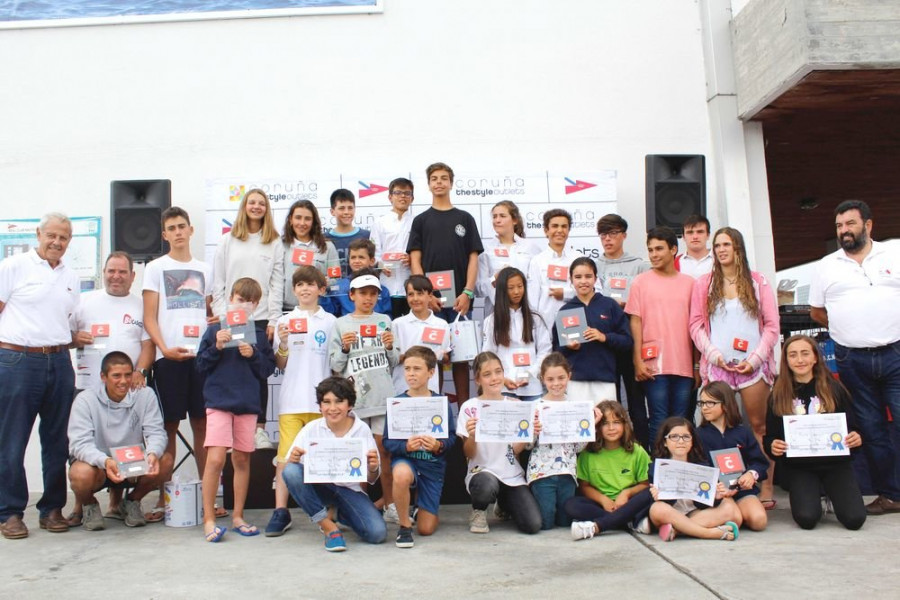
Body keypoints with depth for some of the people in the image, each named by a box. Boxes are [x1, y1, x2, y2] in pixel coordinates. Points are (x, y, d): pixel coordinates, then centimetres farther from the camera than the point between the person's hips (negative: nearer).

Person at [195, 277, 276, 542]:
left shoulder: (259, 335, 8)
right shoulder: (215, 330, 3)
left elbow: (268, 369, 8)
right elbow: (201, 365, 2)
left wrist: (254, 355, -9)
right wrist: (216, 347, -13)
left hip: (248, 403, 3)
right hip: (219, 401, -3)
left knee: (242, 460, 9)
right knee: (215, 459, -11)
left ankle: (237, 516, 20)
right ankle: (209, 519, 0)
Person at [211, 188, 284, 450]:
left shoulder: (275, 244, 8)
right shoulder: (227, 241, 10)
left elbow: (277, 284, 3)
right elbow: (217, 284, 6)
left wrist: (273, 320, -4)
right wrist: (221, 316, -2)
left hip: (261, 318, 0)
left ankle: (259, 429, 8)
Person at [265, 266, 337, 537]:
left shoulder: (330, 321, 7)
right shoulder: (285, 322, 10)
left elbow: (335, 362, 9)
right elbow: (280, 365, 9)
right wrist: (283, 345, -10)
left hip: (321, 400, 0)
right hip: (291, 400, 1)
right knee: (286, 455, -3)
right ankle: (280, 512, 1)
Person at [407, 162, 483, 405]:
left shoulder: (465, 219, 10)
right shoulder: (421, 220, 10)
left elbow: (473, 257, 5)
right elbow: (415, 260, 3)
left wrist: (467, 292, -7)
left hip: (460, 298, 0)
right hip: (431, 299, 0)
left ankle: (463, 405, 9)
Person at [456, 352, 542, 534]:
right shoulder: (469, 408, -3)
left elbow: (516, 450, 1)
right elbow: (469, 454, -5)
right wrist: (471, 435, -25)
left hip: (512, 476, 3)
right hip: (482, 472, -3)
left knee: (533, 525, -16)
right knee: (487, 485, -39)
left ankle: (504, 503, 18)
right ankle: (478, 511, -2)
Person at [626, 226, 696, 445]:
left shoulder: (689, 283, 11)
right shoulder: (641, 281, 4)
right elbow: (635, 322, 1)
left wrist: (698, 363, 8)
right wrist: (638, 361, -6)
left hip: (684, 364, 2)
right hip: (654, 364, -2)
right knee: (659, 420, -3)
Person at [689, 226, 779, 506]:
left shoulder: (758, 282, 8)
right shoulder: (704, 283, 11)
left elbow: (772, 325, 5)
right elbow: (696, 325, 6)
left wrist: (755, 358, -6)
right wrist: (713, 355, -6)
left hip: (752, 365, -1)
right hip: (717, 366, 1)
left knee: (759, 425, 0)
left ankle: (766, 488, 3)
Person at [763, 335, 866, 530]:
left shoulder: (834, 389, 1)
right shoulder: (778, 395, 2)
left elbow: (853, 427, 6)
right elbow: (769, 436, 4)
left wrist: (857, 439, -18)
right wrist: (772, 446, -19)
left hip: (835, 461, 0)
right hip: (797, 466, 0)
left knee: (854, 519, -17)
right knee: (807, 519, -21)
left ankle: (831, 493, 18)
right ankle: (813, 494, 16)